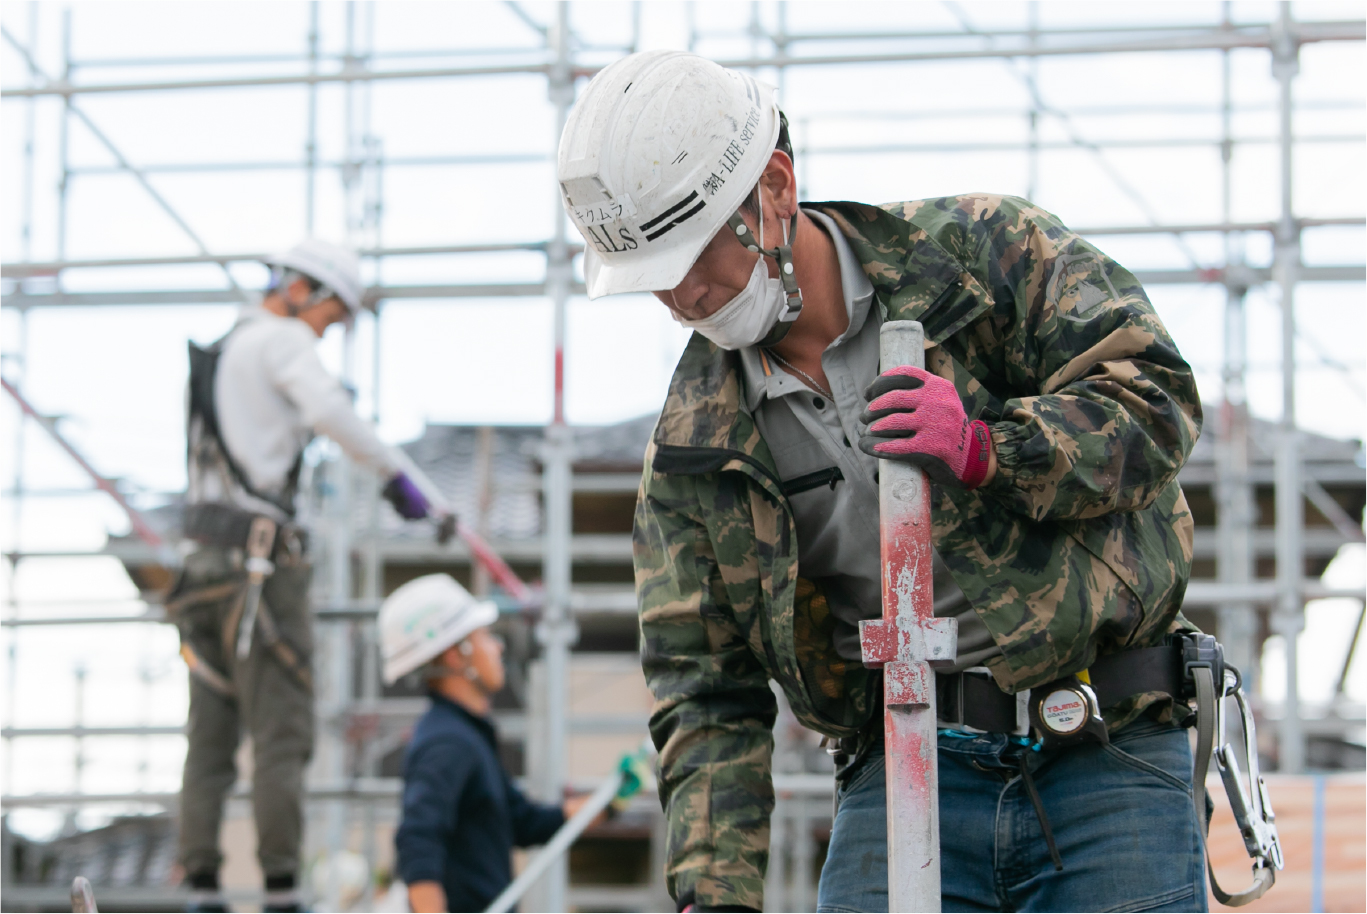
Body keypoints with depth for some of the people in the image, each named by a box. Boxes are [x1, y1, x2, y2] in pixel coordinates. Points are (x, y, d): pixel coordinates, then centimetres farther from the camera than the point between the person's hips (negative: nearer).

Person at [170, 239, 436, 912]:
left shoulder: (214, 356, 24)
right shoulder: (281, 340, -6)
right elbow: (326, 410, -23)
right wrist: (395, 474, -22)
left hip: (206, 555, 9)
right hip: (263, 559, -9)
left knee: (211, 733, 6)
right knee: (281, 732, -8)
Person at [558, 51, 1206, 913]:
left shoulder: (981, 249, -1)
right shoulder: (696, 438, 7)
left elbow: (1156, 398, -5)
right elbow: (706, 689, 6)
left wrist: (989, 448, -22)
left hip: (1109, 760, -2)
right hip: (906, 778, 2)